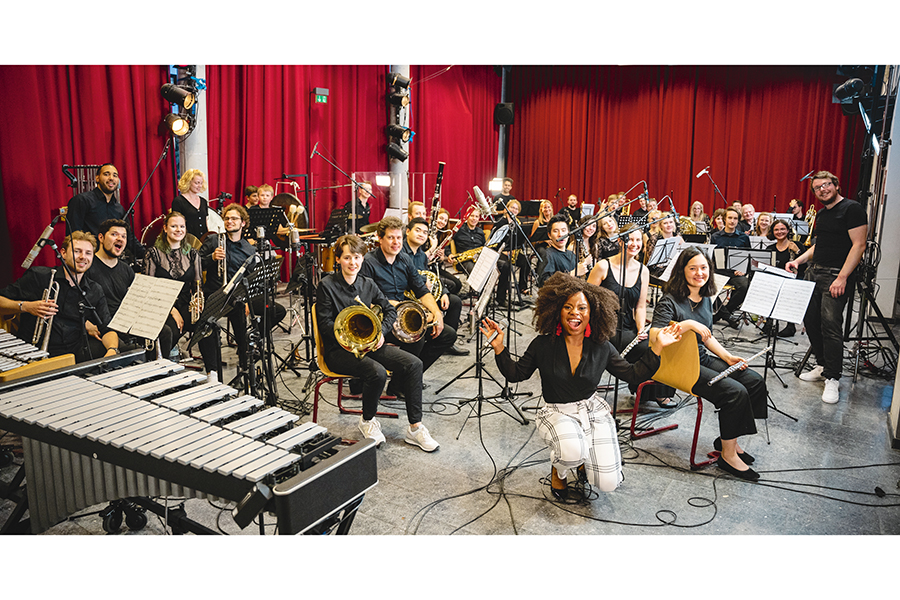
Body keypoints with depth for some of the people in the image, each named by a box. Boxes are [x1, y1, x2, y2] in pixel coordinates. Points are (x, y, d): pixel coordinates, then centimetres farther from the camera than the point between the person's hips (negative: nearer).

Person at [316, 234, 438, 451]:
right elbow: (325, 324, -9)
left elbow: (390, 309, 15)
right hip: (338, 350, -6)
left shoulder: (367, 284, 10)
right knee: (378, 372, -33)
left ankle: (415, 427, -8)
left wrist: (381, 332, -5)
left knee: (414, 364, -15)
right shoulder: (327, 285, -6)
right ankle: (367, 421, -2)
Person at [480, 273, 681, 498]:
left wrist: (657, 347, -7)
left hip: (594, 411, 2)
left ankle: (582, 460, 28)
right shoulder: (543, 345, -9)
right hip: (557, 413, -2)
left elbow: (633, 374, 3)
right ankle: (559, 469, 4)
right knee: (572, 452, -36)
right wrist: (499, 348, -15)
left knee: (608, 484, -8)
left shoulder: (601, 347, -4)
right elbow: (516, 373, 0)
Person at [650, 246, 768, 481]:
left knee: (755, 380, -4)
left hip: (703, 358, 9)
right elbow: (653, 337, -27)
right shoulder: (670, 301, -15)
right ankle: (728, 455, -4)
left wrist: (727, 357, 6)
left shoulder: (705, 299, 10)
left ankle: (728, 440, 10)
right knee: (735, 392, -21)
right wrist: (686, 324, -33)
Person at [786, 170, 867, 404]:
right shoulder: (821, 214, 17)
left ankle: (832, 379, -4)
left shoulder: (852, 209, -8)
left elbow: (858, 245, -14)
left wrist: (842, 277, -21)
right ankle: (823, 366, 22)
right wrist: (798, 260, 11)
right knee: (810, 320, 8)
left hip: (836, 275, -8)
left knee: (830, 324, -12)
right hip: (814, 272, 8)